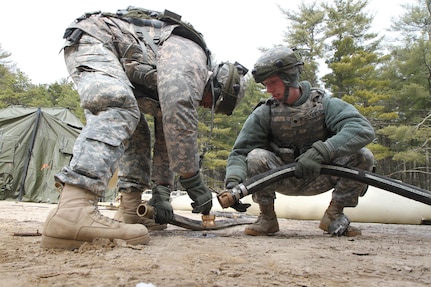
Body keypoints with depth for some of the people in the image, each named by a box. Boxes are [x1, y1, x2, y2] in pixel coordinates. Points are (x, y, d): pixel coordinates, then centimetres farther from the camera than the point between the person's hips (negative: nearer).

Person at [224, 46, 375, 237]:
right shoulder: (264, 113, -7)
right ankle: (267, 217, -7)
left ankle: (334, 214, -2)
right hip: (283, 181, 0)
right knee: (256, 157, -28)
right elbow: (239, 152, -11)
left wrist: (320, 152, -39)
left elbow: (364, 130, -26)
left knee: (363, 156, -20)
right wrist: (233, 181, -32)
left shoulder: (324, 103, -10)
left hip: (319, 179, 0)